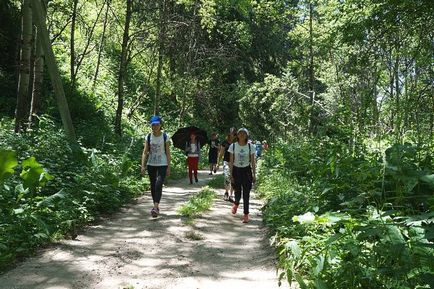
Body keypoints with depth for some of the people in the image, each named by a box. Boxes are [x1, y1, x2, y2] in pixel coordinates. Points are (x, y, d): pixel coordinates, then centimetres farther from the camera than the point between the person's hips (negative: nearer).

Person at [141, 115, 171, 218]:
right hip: (151, 164, 3)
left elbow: (168, 153, -2)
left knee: (158, 185, -17)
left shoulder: (165, 136, -4)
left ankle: (155, 207, -20)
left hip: (162, 164, -3)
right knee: (153, 186, 10)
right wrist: (143, 166, -9)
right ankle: (156, 206, 23)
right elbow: (145, 152, 0)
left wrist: (169, 167, -5)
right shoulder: (148, 137, 1)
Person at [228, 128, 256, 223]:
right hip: (236, 170, 0)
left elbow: (253, 161, 1)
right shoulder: (233, 146, -5)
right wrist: (231, 175, -5)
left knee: (246, 194, 0)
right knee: (237, 193, 6)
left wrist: (254, 174, 0)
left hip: (246, 171, 0)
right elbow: (231, 161, -2)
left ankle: (246, 215, 11)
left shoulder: (250, 146, -4)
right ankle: (236, 204, 42)